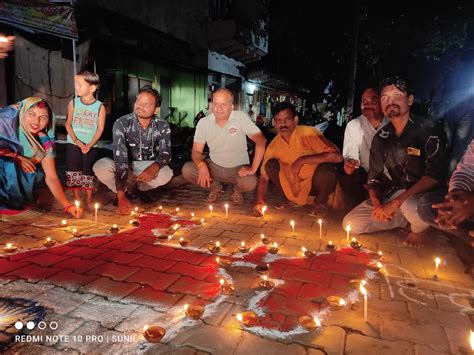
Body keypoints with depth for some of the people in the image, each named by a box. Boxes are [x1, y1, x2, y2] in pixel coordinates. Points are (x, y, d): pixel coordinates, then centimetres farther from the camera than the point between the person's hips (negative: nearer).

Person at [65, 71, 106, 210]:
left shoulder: (100, 107, -6)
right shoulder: (73, 103, 1)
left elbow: (100, 128, -6)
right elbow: (68, 124, 3)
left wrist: (90, 145, -15)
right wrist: (76, 141, -11)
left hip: (90, 146, -2)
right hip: (73, 144, 2)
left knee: (88, 172, 6)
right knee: (74, 171, 3)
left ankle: (89, 200, 21)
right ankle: (77, 199, 16)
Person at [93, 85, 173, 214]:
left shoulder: (162, 126, -14)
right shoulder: (121, 123, -22)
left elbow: (165, 153, -18)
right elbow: (120, 157, -31)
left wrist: (154, 167, -46)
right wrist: (121, 196, -39)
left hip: (147, 166, 1)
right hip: (124, 165, -1)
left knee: (166, 174, -30)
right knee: (100, 167, -31)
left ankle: (141, 189, 6)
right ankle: (123, 192, 2)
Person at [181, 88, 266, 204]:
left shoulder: (241, 117, -16)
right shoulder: (203, 122, -7)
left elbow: (261, 141, -21)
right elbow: (196, 151, -6)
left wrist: (253, 169, -27)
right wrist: (202, 165, -29)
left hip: (238, 168, -2)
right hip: (214, 166, 3)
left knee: (250, 183, -34)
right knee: (187, 170, -21)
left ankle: (237, 189, 6)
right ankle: (215, 186, 9)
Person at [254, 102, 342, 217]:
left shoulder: (308, 133, -24)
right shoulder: (274, 145, -9)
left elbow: (337, 156, -33)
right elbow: (264, 175, -3)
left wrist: (302, 160, -35)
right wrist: (260, 201, -18)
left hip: (316, 181, -4)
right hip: (295, 183, 4)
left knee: (326, 168, -35)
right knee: (270, 165, -14)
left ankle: (321, 202, -4)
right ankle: (292, 199, 6)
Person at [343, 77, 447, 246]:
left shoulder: (427, 130, -13)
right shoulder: (381, 137, 2)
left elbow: (436, 175, -23)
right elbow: (374, 176, 4)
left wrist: (395, 203, -28)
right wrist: (377, 205, -16)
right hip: (395, 192, 5)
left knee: (411, 206, -41)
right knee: (351, 224, -6)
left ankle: (418, 229, -2)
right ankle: (409, 218, 7)